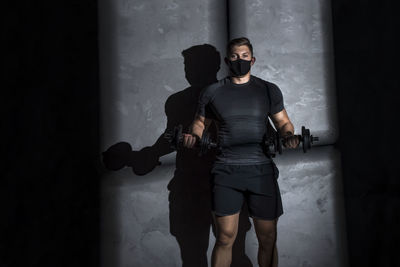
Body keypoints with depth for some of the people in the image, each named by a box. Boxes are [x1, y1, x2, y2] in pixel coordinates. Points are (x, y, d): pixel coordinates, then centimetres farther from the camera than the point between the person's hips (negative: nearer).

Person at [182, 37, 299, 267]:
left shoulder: (269, 90, 10)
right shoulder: (212, 92, 9)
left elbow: (283, 122, 15)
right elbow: (200, 123, 15)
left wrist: (289, 135, -7)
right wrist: (193, 136, -7)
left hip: (262, 170, 1)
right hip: (226, 171, -1)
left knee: (268, 239, 8)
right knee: (225, 238, -1)